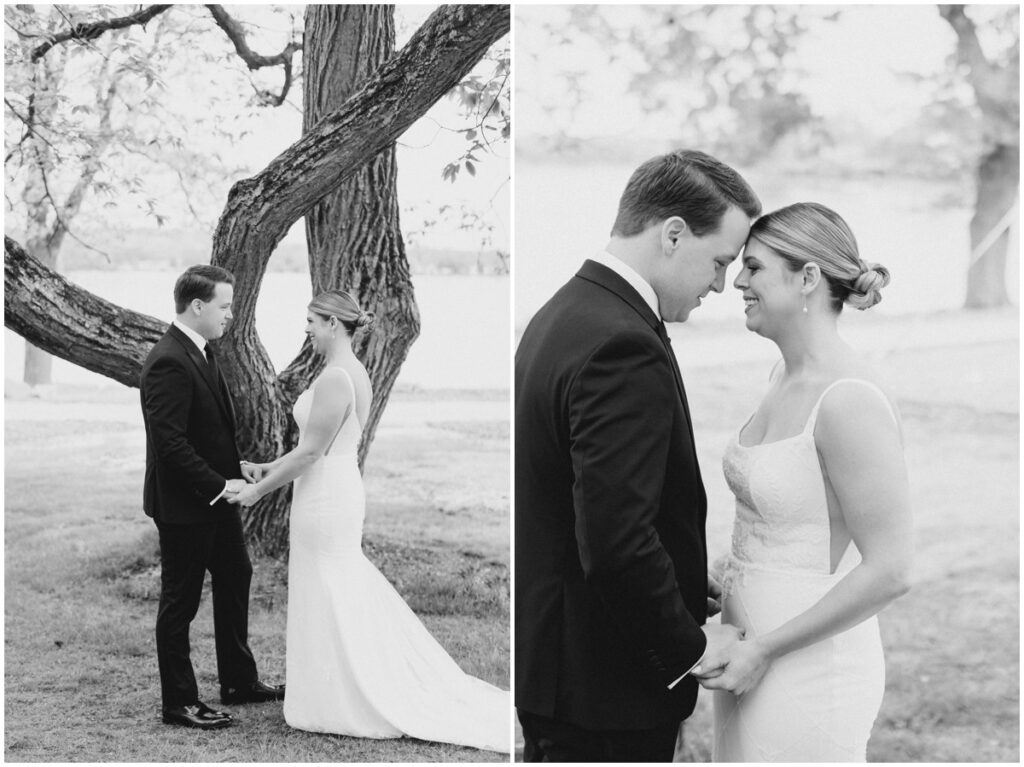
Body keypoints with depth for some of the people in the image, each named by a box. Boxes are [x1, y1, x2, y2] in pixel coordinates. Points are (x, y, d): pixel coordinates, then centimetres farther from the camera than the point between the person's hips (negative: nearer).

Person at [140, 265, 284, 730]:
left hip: (214, 496, 10)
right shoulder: (169, 364, -24)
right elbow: (170, 443, -27)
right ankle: (179, 703, 15)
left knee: (234, 579, 20)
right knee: (180, 600, 2)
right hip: (183, 504, -10)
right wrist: (219, 484, -23)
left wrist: (236, 468, 6)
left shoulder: (198, 352, 8)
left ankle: (239, 682, 34)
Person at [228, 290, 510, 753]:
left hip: (325, 499, -10)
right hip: (341, 489, 10)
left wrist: (259, 490, -11)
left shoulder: (335, 378, -21)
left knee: (328, 600, 2)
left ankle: (332, 700, 12)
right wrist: (273, 466, 17)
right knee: (346, 597, 17)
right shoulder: (354, 372, 9)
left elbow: (310, 453, -20)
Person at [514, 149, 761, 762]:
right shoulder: (624, 348, -23)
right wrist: (690, 646, -15)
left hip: (546, 660, 10)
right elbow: (615, 542, -29)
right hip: (605, 687, -10)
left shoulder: (562, 314, 9)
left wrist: (687, 588, 13)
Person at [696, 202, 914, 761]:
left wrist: (765, 649, -17)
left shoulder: (848, 401, -20)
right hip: (751, 652, 8)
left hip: (808, 670, -8)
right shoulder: (787, 376, 7)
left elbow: (890, 569, -21)